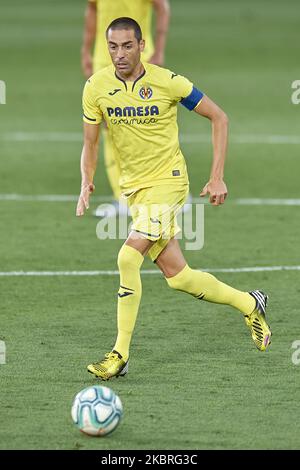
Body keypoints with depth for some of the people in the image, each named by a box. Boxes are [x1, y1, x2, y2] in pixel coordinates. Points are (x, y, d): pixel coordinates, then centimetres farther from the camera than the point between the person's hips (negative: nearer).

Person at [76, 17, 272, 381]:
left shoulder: (168, 82, -14)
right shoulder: (96, 87, -5)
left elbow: (218, 118, -3)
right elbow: (90, 143, 6)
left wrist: (217, 177, -7)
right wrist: (86, 183, -13)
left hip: (167, 181, -5)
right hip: (134, 187, 5)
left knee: (128, 258, -22)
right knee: (177, 276, 4)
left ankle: (120, 355, -13)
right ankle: (248, 304, 29)